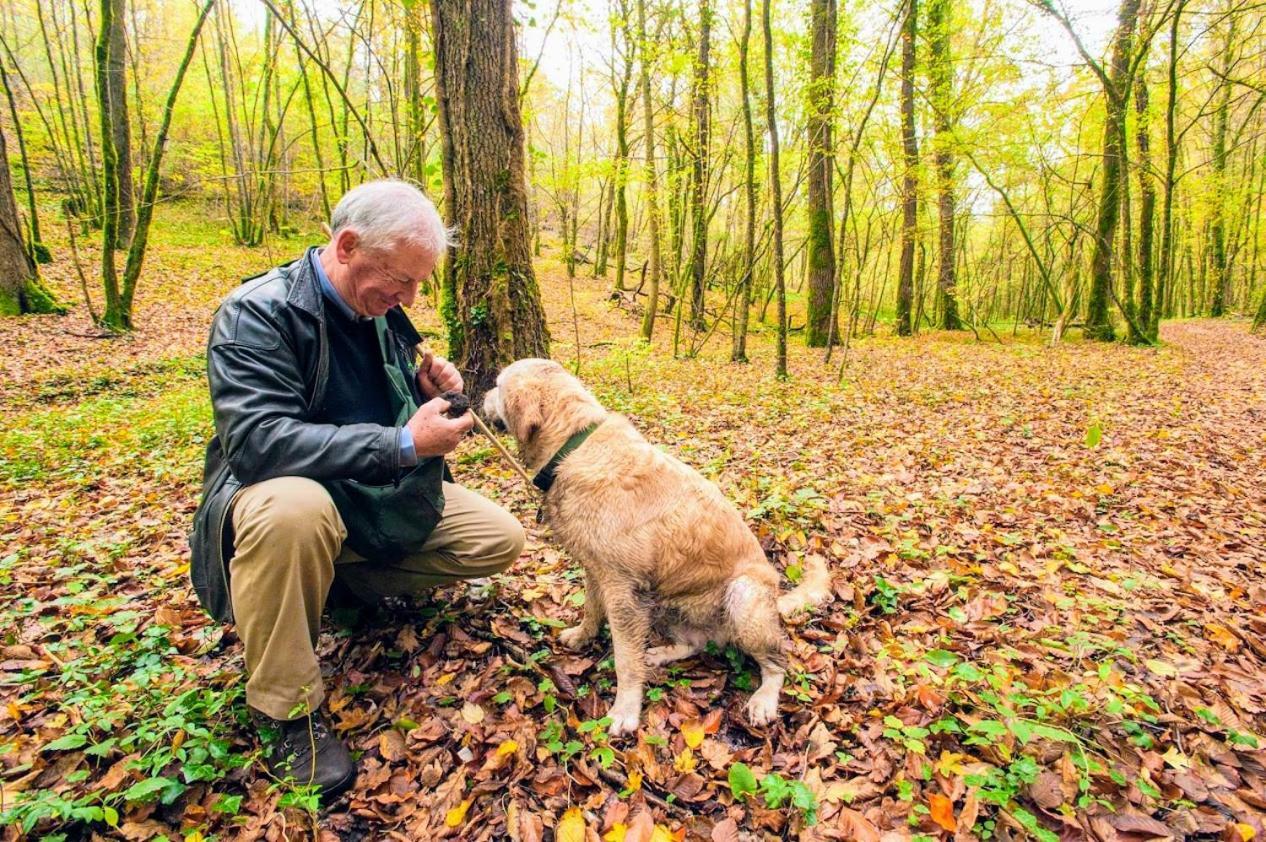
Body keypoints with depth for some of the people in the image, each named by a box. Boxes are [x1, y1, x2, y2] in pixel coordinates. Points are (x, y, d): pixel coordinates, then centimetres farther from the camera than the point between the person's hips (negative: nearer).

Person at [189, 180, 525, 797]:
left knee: (500, 541, -4)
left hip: (382, 492, 7)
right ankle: (287, 712, -20)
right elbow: (257, 440, -31)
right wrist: (402, 445, -33)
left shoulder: (379, 309, 2)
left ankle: (342, 577, 7)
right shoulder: (257, 313, -19)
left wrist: (424, 388, -9)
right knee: (293, 511, -42)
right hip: (279, 487, -6)